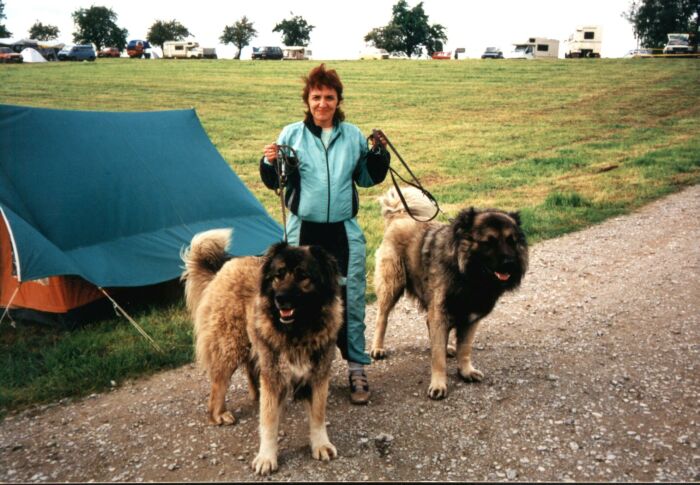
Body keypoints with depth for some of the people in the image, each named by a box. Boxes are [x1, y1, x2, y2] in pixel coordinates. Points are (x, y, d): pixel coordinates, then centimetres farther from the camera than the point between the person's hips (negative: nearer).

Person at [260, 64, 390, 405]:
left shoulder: (353, 135, 5)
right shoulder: (292, 134, 0)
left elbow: (367, 179, 14)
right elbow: (275, 183, 3)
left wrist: (378, 153, -2)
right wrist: (270, 164, -17)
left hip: (345, 231, 1)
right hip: (304, 231, -1)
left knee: (351, 299, 3)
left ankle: (356, 368, 17)